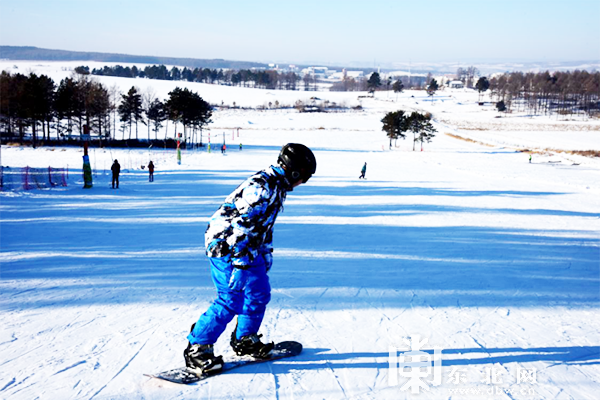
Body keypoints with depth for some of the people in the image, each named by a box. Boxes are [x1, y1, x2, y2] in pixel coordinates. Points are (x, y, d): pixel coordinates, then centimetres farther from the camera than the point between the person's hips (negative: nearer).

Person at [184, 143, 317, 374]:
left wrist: (266, 254, 24)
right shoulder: (262, 186, -22)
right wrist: (241, 260, -25)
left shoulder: (277, 186, 12)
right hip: (227, 246, -10)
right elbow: (241, 221, -26)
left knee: (260, 293, 15)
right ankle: (197, 349, -5)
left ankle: (245, 340, 32)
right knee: (231, 300, -12)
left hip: (248, 248, 10)